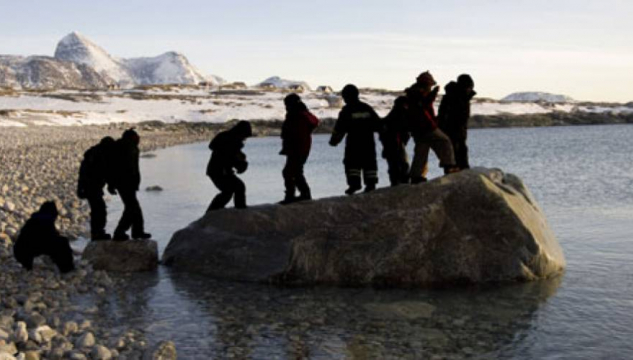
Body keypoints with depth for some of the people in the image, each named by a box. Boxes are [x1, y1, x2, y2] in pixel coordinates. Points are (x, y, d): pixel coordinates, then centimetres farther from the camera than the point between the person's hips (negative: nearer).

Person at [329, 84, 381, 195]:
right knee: (369, 162, 10)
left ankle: (354, 183, -11)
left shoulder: (346, 111, -4)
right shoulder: (367, 108, 10)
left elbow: (339, 128, -5)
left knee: (352, 163, 1)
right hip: (368, 141, 4)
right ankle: (371, 183, 7)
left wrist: (334, 140, 5)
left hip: (353, 141, -4)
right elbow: (378, 123, 13)